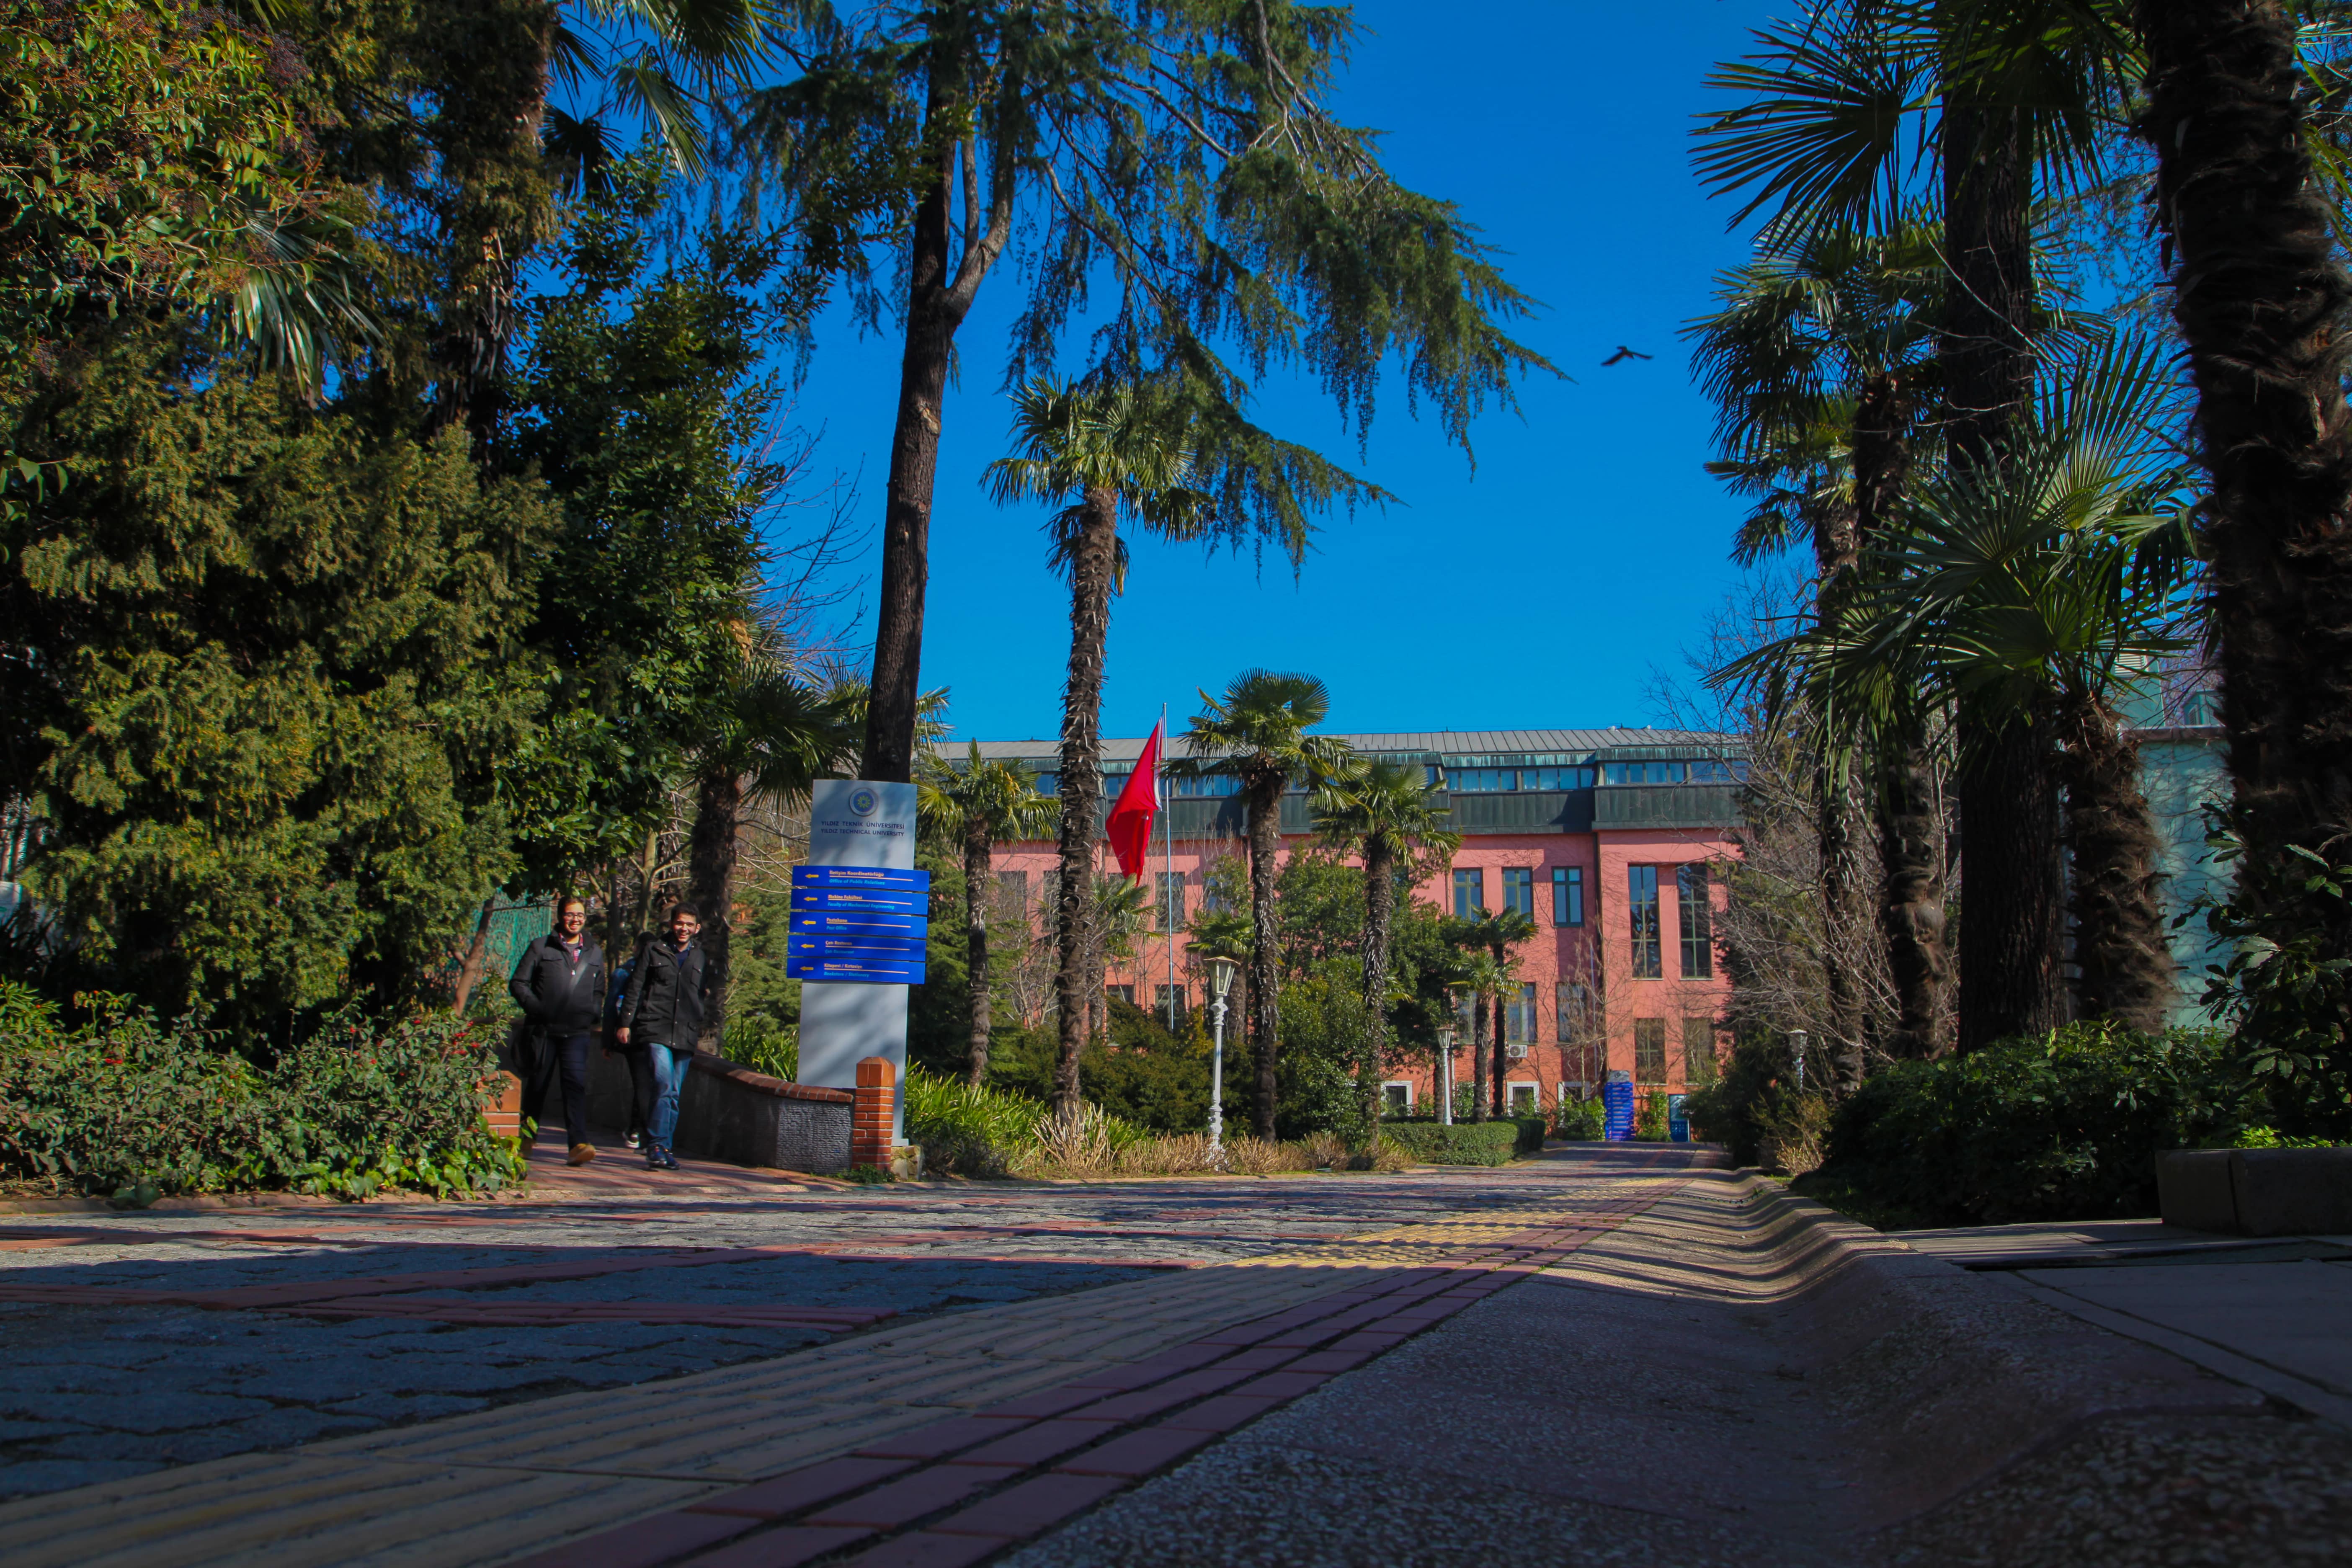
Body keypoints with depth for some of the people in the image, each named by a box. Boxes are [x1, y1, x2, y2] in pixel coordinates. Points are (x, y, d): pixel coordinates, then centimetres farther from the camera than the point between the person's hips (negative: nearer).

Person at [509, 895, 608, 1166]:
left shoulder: (595, 953, 16)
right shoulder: (541, 947, 7)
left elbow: (599, 990, 26)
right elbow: (518, 983, 5)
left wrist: (595, 1013, 8)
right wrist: (536, 1007, -10)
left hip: (578, 1032, 1)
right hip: (543, 1029, -1)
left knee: (577, 1082, -14)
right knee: (538, 1084, 8)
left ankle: (578, 1144, -22)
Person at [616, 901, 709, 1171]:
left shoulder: (700, 959, 15)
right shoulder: (654, 951, 8)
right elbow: (635, 989, 7)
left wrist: (702, 1027, 11)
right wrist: (626, 1024, 0)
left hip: (685, 1036, 3)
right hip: (656, 1030, -3)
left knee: (674, 1095, 5)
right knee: (664, 1087, -18)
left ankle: (659, 1148, 13)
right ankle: (658, 1146, -13)